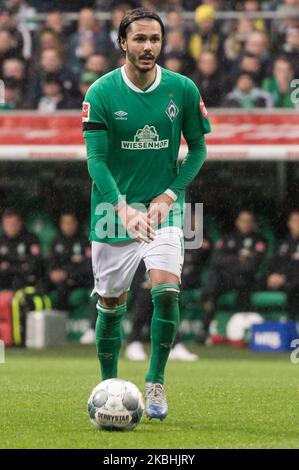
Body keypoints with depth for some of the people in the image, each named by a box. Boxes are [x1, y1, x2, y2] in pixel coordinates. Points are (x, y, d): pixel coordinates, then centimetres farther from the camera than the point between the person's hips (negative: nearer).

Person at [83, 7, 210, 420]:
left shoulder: (183, 90, -4)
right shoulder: (101, 94, -9)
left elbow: (198, 149, 6)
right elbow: (95, 159, -13)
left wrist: (169, 195, -8)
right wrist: (124, 210, -27)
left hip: (164, 206, 0)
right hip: (114, 209, 0)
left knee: (167, 289, -19)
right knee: (111, 304, 6)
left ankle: (156, 383, -6)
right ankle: (108, 384, 25)